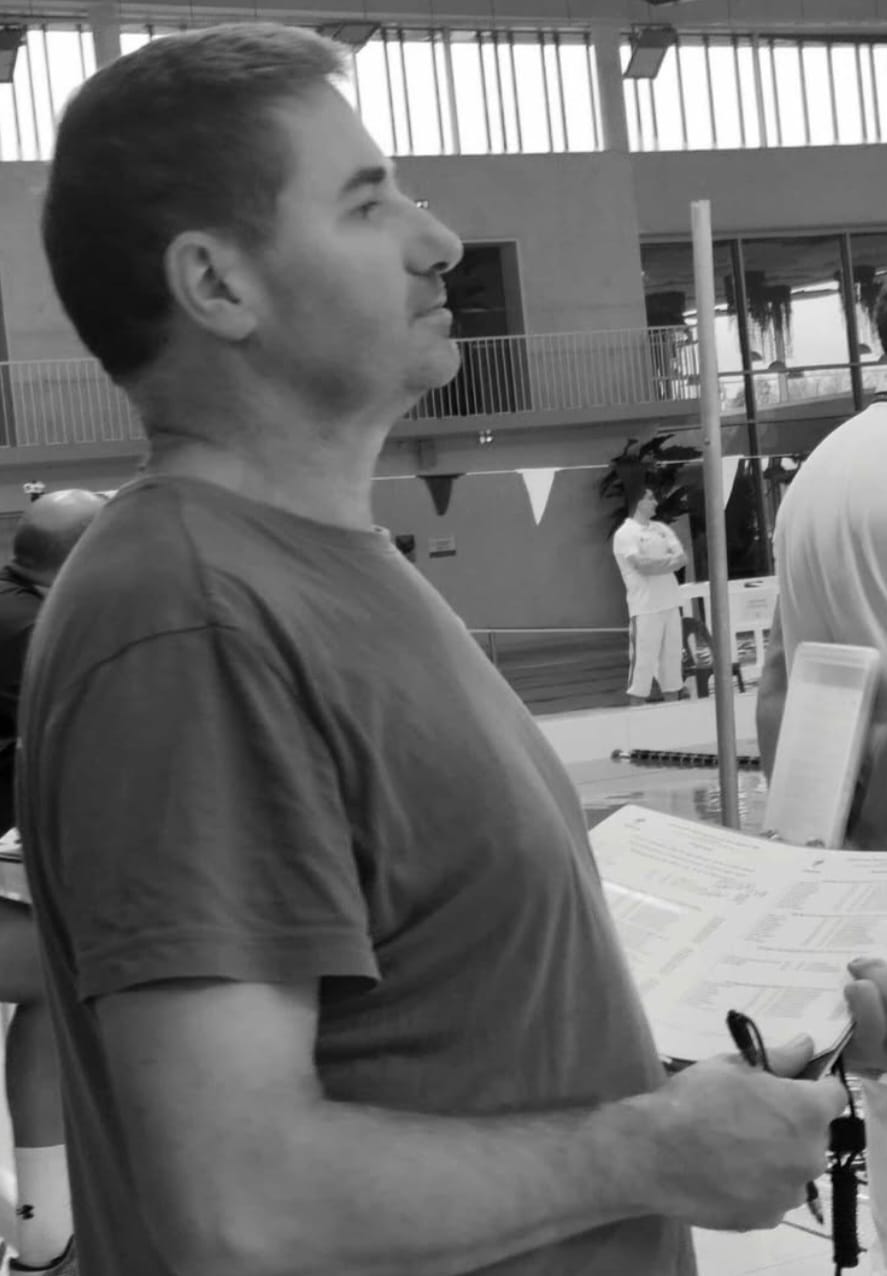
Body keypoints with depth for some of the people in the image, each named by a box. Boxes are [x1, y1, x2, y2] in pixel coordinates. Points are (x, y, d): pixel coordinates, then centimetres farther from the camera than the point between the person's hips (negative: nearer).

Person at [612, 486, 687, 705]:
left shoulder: (661, 529, 15)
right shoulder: (625, 534, -6)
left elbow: (682, 558, 4)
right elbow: (643, 565, -18)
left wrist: (655, 563, -13)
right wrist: (669, 559, -4)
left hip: (670, 604, 7)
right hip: (645, 608, -7)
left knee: (672, 657, 9)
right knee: (643, 661, -7)